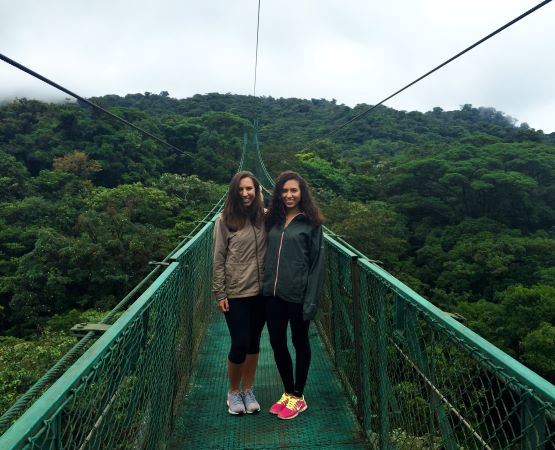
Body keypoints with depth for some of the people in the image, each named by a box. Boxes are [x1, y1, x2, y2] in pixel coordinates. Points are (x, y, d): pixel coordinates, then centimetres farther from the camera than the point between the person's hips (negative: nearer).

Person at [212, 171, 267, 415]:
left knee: (254, 343, 13)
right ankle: (233, 391, 28)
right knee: (240, 345, 2)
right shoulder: (225, 220, -7)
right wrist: (220, 294, -7)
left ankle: (248, 390, 33)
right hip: (235, 294, -3)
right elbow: (218, 259, -6)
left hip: (260, 292, 3)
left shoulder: (264, 217, 1)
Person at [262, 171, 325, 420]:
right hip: (273, 294, 5)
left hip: (297, 295, -5)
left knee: (300, 343, 11)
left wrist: (312, 300, -12)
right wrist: (265, 285, 5)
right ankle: (287, 392, 34)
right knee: (277, 343, 14)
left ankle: (298, 396, 29)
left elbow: (317, 263, -8)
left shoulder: (311, 223, -5)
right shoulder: (272, 220, 8)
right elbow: (268, 256, 13)